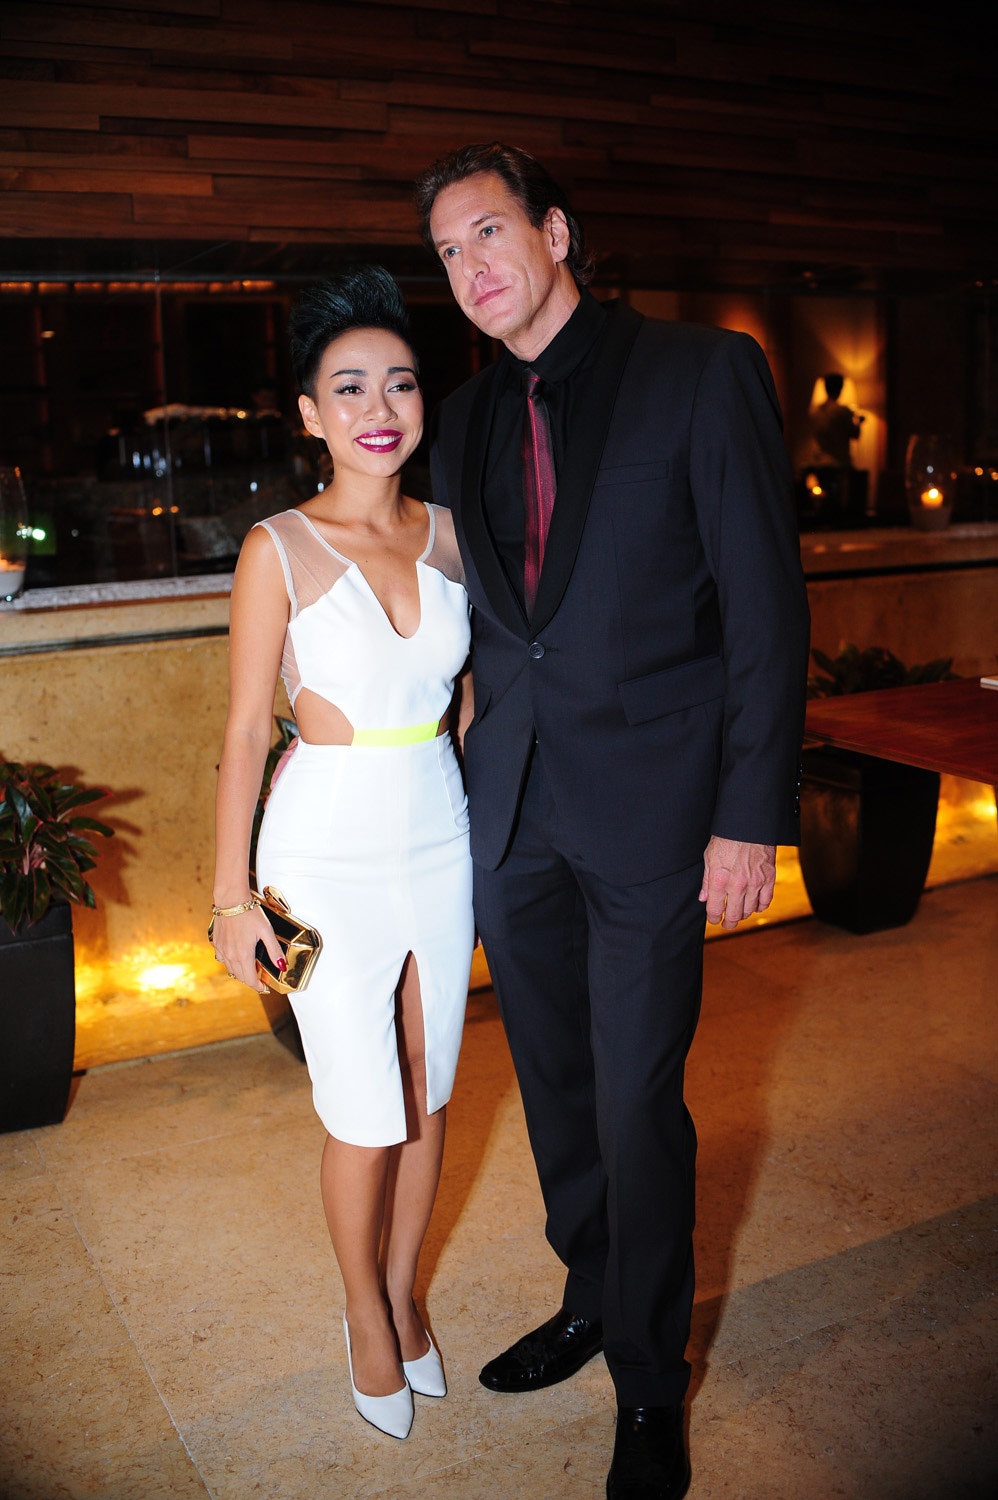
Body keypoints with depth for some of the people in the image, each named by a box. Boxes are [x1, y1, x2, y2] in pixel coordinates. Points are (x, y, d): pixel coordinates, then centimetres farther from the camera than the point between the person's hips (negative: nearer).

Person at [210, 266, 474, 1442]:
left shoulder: (448, 532, 2)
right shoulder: (279, 550, -10)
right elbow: (244, 736, -7)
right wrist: (231, 895, -7)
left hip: (440, 839, 4)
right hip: (331, 853, -4)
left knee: (428, 1093, 15)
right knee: (365, 1113, 4)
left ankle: (404, 1292, 38)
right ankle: (366, 1315, 31)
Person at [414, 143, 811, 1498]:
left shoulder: (705, 374, -6)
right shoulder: (467, 421, 11)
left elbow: (768, 607, -8)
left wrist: (751, 815, -13)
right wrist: (489, 762, 8)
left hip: (648, 804, -5)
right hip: (515, 809, 5)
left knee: (637, 1103, 1)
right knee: (556, 1083, 17)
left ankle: (651, 1388, 24)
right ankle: (592, 1299, 41)